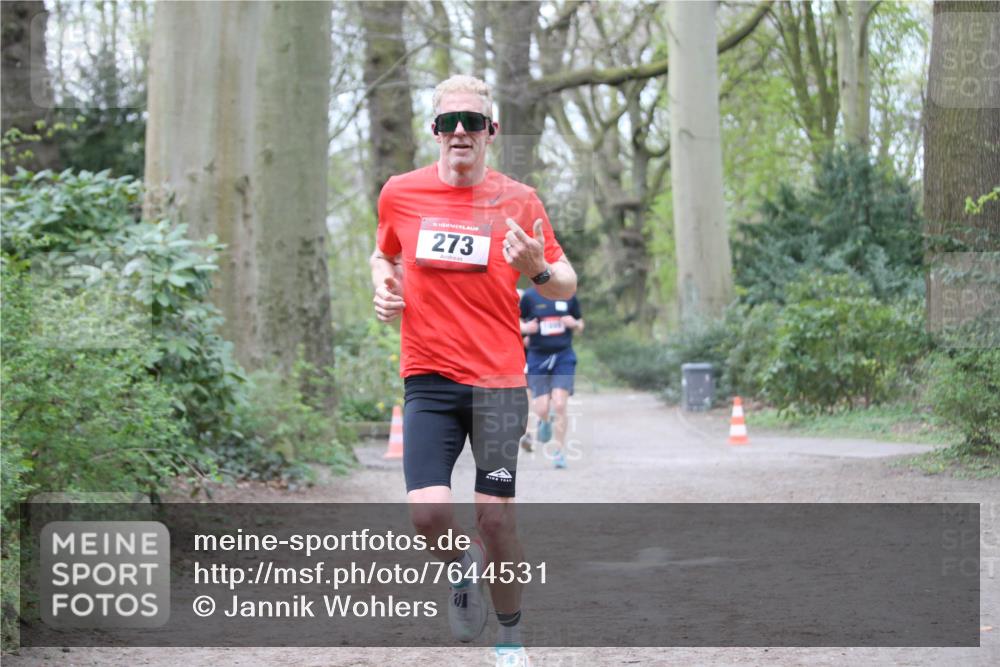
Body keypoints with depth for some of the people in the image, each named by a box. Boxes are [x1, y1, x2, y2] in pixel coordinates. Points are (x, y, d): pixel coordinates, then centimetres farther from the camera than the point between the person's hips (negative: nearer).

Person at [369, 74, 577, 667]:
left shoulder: (518, 200, 1)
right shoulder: (400, 194, 4)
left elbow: (566, 285, 6)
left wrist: (538, 269, -16)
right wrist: (385, 284, 2)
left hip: (499, 382, -1)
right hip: (428, 379, 1)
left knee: (496, 518, -3)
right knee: (429, 512, -15)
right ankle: (464, 568, 20)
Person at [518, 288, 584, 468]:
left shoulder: (569, 296, 5)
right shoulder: (529, 296, -1)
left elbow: (580, 326, 15)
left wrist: (574, 324, -8)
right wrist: (525, 328, -13)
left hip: (564, 357, 0)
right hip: (538, 357, 0)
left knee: (560, 405, -11)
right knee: (542, 409, -3)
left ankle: (559, 452, 0)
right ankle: (544, 422, 35)